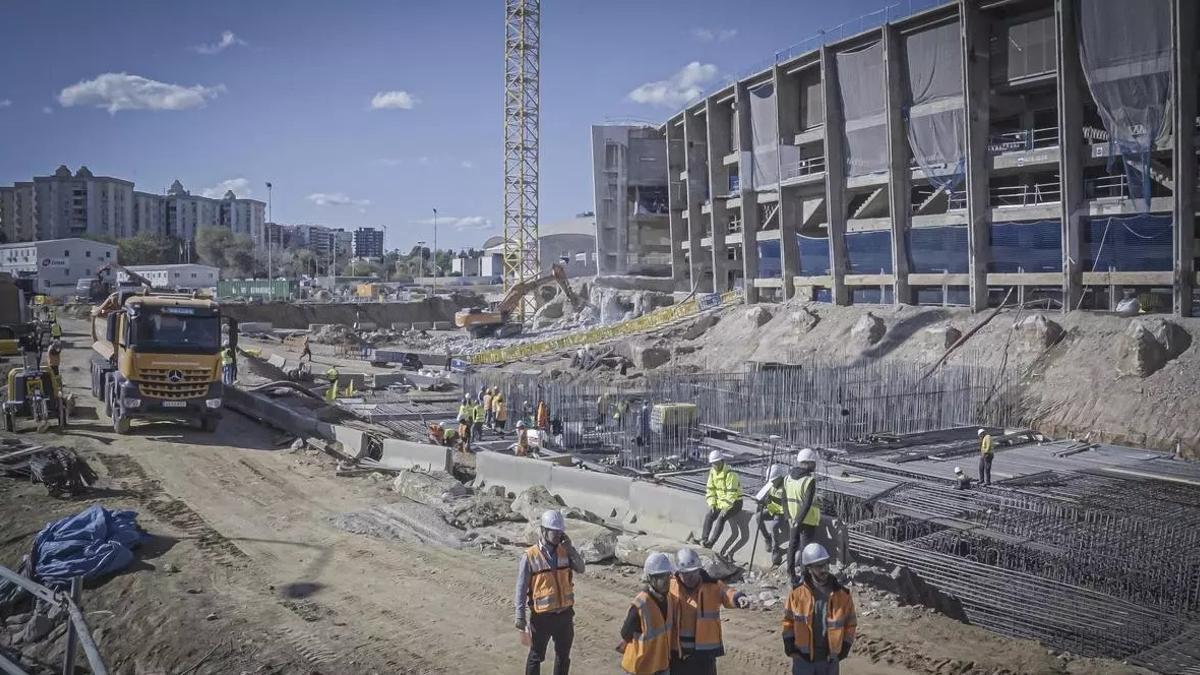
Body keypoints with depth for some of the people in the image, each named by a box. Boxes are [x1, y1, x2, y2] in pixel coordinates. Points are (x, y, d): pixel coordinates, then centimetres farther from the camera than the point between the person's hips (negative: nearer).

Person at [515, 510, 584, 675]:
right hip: (542, 616, -4)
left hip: (565, 614, 4)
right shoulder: (530, 556, -14)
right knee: (536, 656, 10)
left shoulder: (564, 551, 0)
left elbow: (580, 569, -10)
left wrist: (570, 548, -19)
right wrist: (520, 616, -12)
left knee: (563, 656, 18)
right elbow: (521, 588, -11)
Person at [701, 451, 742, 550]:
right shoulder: (712, 472, 2)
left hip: (734, 503, -7)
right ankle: (704, 539, -16)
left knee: (721, 518, -29)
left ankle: (710, 542, -32)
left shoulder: (730, 474, -23)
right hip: (720, 502, 7)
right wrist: (712, 504, -8)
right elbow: (710, 490, 5)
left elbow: (732, 493, -26)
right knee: (708, 516, -17)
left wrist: (726, 507, -29)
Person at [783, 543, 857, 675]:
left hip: (829, 657, 1)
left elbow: (850, 623, 4)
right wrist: (789, 645, -2)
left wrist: (844, 648, -2)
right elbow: (788, 619, 4)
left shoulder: (842, 595, -7)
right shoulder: (798, 593, -8)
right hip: (803, 656, 0)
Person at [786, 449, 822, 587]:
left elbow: (785, 500, 8)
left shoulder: (788, 479, 1)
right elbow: (807, 503, -25)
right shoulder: (810, 480, -21)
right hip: (808, 520, -7)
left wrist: (789, 517, 15)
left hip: (794, 520, 7)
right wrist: (798, 521, -20)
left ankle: (792, 576, 28)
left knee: (793, 545, 18)